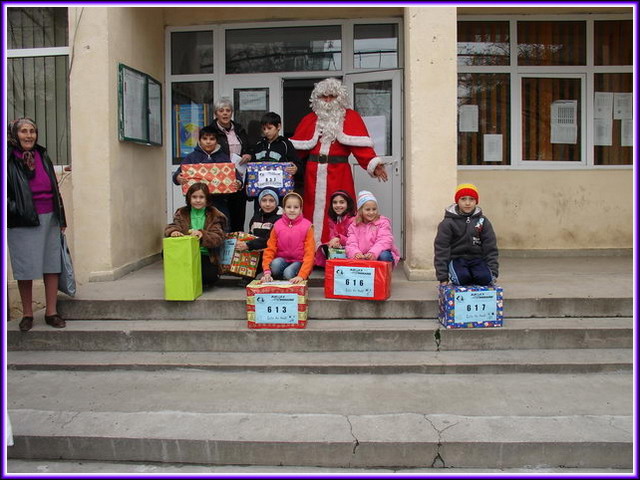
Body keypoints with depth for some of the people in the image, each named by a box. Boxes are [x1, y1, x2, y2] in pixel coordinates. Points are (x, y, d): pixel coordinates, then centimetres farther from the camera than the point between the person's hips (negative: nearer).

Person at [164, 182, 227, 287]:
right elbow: (171, 226, -7)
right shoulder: (182, 213, 8)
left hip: (205, 256, -2)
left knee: (210, 275, -32)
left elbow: (219, 237, -14)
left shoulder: (214, 215, -1)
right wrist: (173, 231, -34)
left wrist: (202, 234, -35)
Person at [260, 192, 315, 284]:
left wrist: (301, 276, -27)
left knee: (288, 273, -32)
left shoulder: (307, 226, -9)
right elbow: (270, 249, -5)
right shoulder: (277, 225, -2)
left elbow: (309, 253, -14)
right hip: (283, 260, 2)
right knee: (275, 263, -31)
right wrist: (267, 272, -20)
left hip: (299, 262, -2)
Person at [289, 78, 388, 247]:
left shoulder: (351, 117, 6)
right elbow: (297, 148, 7)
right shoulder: (309, 120, 14)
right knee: (314, 211, 3)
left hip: (339, 173, -2)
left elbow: (361, 145, -6)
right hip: (313, 173, 2)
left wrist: (373, 165, -20)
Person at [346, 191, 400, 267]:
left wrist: (373, 253, -34)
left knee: (384, 256, -35)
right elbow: (351, 244, -5)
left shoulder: (383, 222, -1)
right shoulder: (354, 226, 8)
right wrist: (356, 253, -29)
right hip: (362, 258, 2)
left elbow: (384, 241, -16)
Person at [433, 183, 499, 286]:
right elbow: (441, 249, -5)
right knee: (463, 277, -31)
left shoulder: (483, 221, 4)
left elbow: (490, 248, 6)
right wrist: (443, 277, -11)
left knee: (485, 278, -26)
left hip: (477, 259, 3)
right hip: (456, 259, -2)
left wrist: (493, 272, -3)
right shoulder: (448, 223, -4)